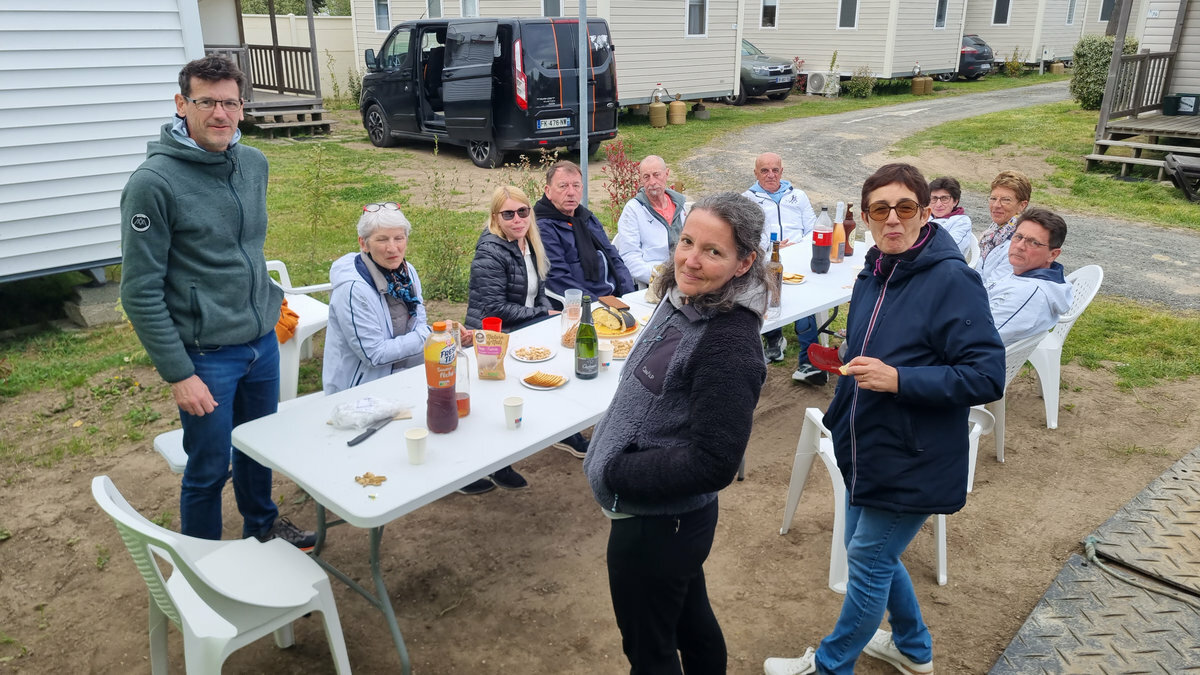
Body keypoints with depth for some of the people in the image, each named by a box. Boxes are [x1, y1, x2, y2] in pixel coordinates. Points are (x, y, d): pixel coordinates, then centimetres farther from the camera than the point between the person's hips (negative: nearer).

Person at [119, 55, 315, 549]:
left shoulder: (254, 163, 2)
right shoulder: (154, 182, -17)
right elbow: (141, 291, -16)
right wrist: (178, 374, -16)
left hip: (263, 341, 6)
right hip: (205, 354, -6)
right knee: (210, 468, 8)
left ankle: (262, 525, 47)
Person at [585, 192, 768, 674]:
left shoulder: (728, 342, -28)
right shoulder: (680, 300, -1)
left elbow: (713, 463, -27)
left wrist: (616, 472, -20)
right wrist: (606, 457, 6)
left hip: (657, 524, -8)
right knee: (690, 617, 29)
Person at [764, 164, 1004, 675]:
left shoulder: (952, 281, -20)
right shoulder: (873, 276, 4)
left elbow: (987, 377, -23)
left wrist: (898, 380, -30)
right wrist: (838, 422, 23)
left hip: (913, 463, -8)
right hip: (864, 451, 8)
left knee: (868, 561, 7)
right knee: (871, 553, 21)